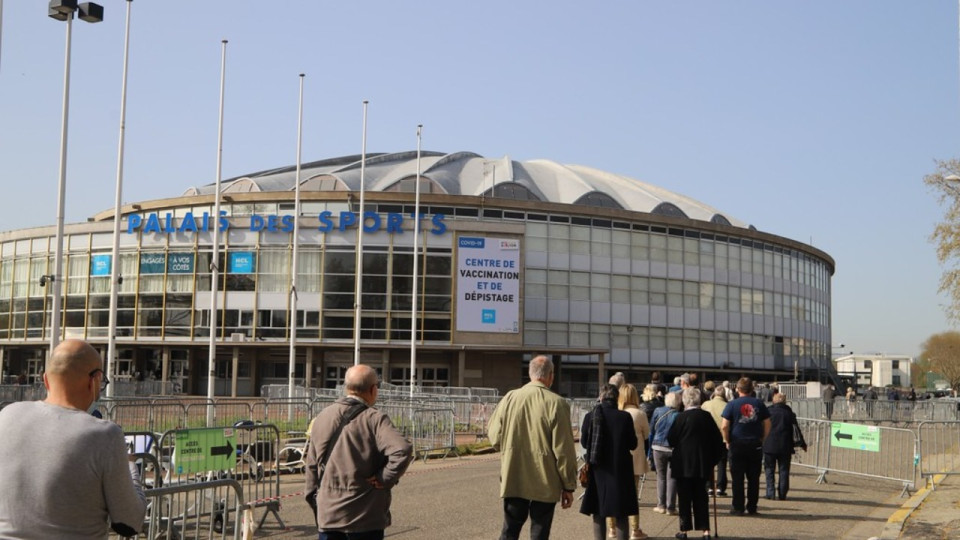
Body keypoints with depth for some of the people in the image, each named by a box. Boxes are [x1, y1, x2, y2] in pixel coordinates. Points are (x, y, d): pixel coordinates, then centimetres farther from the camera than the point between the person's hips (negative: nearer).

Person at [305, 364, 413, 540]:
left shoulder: (322, 417, 5)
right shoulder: (374, 419, -14)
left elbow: (311, 463, 14)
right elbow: (402, 451, -28)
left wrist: (313, 493, 23)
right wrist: (385, 479, -15)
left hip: (328, 513, 5)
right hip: (365, 517, -5)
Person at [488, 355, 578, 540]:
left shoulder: (510, 398, -3)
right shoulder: (556, 404, -13)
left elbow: (494, 436, 5)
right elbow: (564, 450, -11)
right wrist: (568, 486, -1)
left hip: (512, 480, 3)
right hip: (545, 484, -3)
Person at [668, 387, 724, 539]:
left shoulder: (681, 417, -12)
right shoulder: (707, 416, -1)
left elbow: (671, 439, -9)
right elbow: (718, 439, 2)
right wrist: (713, 459, 11)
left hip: (683, 463, -3)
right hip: (703, 464, 3)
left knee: (684, 498, 5)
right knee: (701, 496, 10)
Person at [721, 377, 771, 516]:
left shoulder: (732, 404, -4)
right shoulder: (759, 404, 4)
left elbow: (724, 426, -10)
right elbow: (767, 425, 4)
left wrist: (727, 441, 2)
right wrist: (761, 439, 12)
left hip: (737, 444, -2)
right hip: (755, 445, 2)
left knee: (737, 478, 4)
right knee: (754, 478, 10)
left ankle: (738, 507, 5)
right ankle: (752, 507, 14)